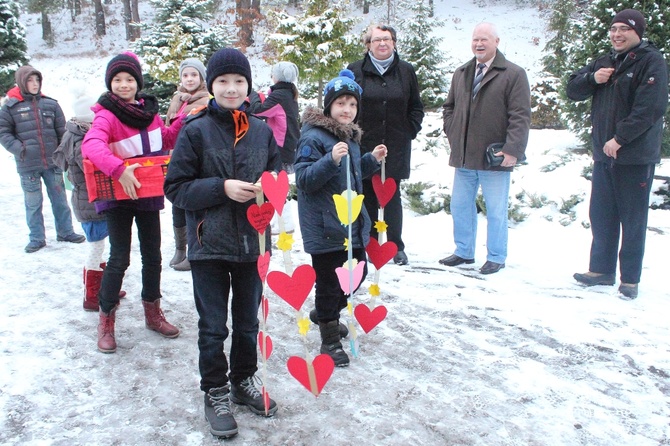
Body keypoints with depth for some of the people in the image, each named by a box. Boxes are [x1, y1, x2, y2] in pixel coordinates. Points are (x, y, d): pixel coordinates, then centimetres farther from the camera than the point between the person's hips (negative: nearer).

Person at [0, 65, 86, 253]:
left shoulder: (51, 104, 4)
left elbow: (62, 131, 8)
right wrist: (19, 149, -13)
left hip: (53, 162, 2)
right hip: (27, 165, -1)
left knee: (60, 199, 11)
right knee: (33, 204, 7)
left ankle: (65, 232, 25)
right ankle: (37, 238, 19)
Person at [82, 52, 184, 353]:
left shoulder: (148, 110, 4)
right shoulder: (107, 115, -14)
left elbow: (165, 140, 16)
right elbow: (91, 145, -32)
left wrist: (185, 121, 2)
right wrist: (118, 169, -46)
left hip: (149, 194, 6)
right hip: (118, 196, -5)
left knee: (152, 255, 13)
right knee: (119, 258, -5)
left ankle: (153, 313, 30)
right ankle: (106, 320, 14)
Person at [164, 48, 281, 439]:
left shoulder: (262, 131, 4)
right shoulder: (196, 131, -6)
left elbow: (277, 175, 13)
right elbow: (176, 187, -8)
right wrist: (222, 188, -19)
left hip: (252, 242, 3)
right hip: (209, 244, -3)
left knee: (248, 322, 17)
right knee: (213, 328, 9)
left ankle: (244, 381, 37)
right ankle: (216, 393, 27)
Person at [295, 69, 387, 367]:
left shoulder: (351, 136, 12)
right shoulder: (313, 137, -14)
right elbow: (303, 180, -20)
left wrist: (371, 160, 8)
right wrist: (331, 159, -32)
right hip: (325, 228, -9)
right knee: (330, 282, 1)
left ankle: (327, 313, 43)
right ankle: (330, 341, 18)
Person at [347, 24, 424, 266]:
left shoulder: (406, 71, 9)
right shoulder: (355, 71, 3)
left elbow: (416, 107, 14)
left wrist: (411, 130, 4)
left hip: (396, 148, 1)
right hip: (363, 146, -1)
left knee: (392, 198, 5)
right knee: (367, 198, 4)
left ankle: (396, 247, 14)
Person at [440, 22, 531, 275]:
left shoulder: (513, 74, -5)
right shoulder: (461, 73, 12)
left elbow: (520, 116, -10)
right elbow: (449, 107, 22)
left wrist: (513, 149, -17)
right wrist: (453, 135, 9)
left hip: (495, 158, -5)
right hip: (463, 156, 6)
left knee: (496, 211, 3)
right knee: (460, 206, 13)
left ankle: (496, 258, 17)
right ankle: (463, 252, 27)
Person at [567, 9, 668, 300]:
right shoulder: (604, 62, 15)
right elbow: (573, 91, 12)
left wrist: (620, 138, -21)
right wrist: (592, 78, -7)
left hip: (636, 157, -7)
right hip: (603, 155, 7)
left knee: (633, 220, 2)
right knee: (600, 216, 12)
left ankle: (630, 279, 12)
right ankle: (601, 270, 25)